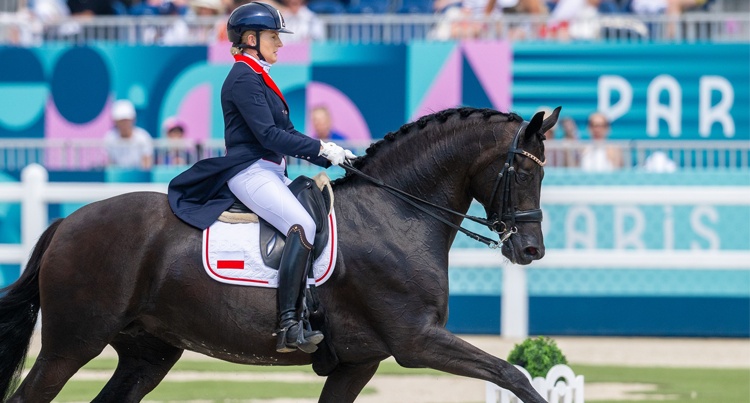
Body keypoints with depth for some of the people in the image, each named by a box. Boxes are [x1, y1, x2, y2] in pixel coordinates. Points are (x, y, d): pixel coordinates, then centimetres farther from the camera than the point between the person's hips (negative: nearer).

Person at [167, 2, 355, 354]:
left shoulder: (259, 79, 21)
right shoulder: (244, 79, -10)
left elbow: (286, 134, 21)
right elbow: (269, 135, -19)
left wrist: (332, 157, 12)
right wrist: (322, 149, -19)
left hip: (271, 173, 11)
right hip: (249, 172, -11)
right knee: (302, 225, -29)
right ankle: (289, 325, -37)